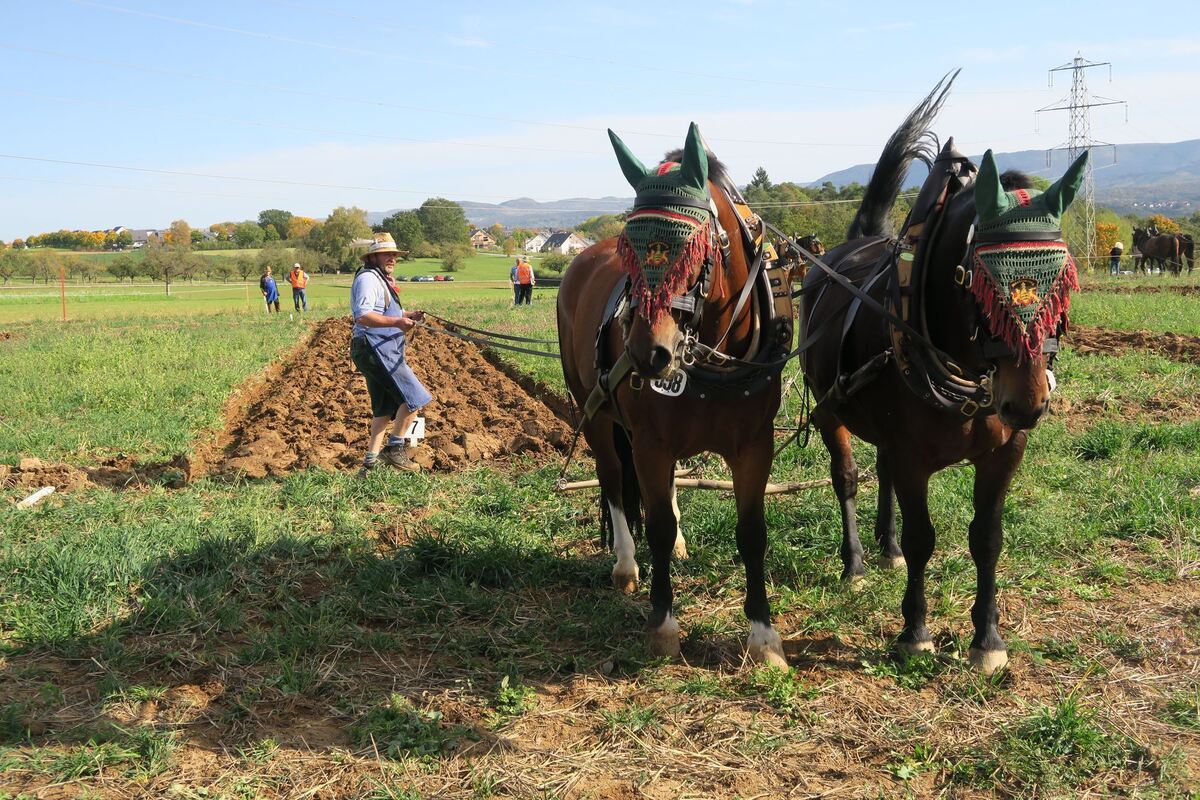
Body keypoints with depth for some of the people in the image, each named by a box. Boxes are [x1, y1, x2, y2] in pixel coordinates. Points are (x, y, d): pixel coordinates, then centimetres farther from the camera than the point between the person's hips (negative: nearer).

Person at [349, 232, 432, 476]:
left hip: (384, 352, 11)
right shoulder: (367, 278, -12)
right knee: (414, 397, -12)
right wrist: (396, 322, -35)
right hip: (375, 350, -11)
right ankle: (394, 448, -3)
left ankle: (371, 461, 19)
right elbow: (362, 316, -25)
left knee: (385, 409, 15)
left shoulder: (381, 279, 22)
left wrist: (408, 315, 14)